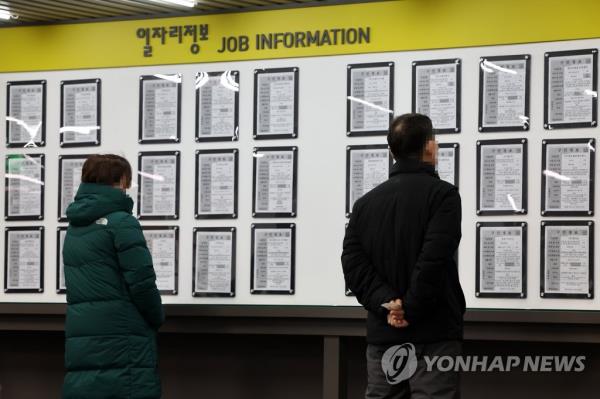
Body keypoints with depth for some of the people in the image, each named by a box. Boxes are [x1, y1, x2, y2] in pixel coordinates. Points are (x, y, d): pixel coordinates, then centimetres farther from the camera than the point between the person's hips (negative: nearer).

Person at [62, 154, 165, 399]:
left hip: (80, 346, 7)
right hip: (123, 345, -7)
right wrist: (157, 318, 5)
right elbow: (142, 282, -13)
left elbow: (87, 282, 14)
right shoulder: (121, 222, -8)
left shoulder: (74, 227, 14)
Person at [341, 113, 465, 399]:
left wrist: (386, 304, -8)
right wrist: (410, 310, -13)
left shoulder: (365, 203, 12)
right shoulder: (442, 194, -6)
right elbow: (434, 259, -19)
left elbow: (353, 263, 1)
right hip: (432, 334, -5)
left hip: (382, 333, 6)